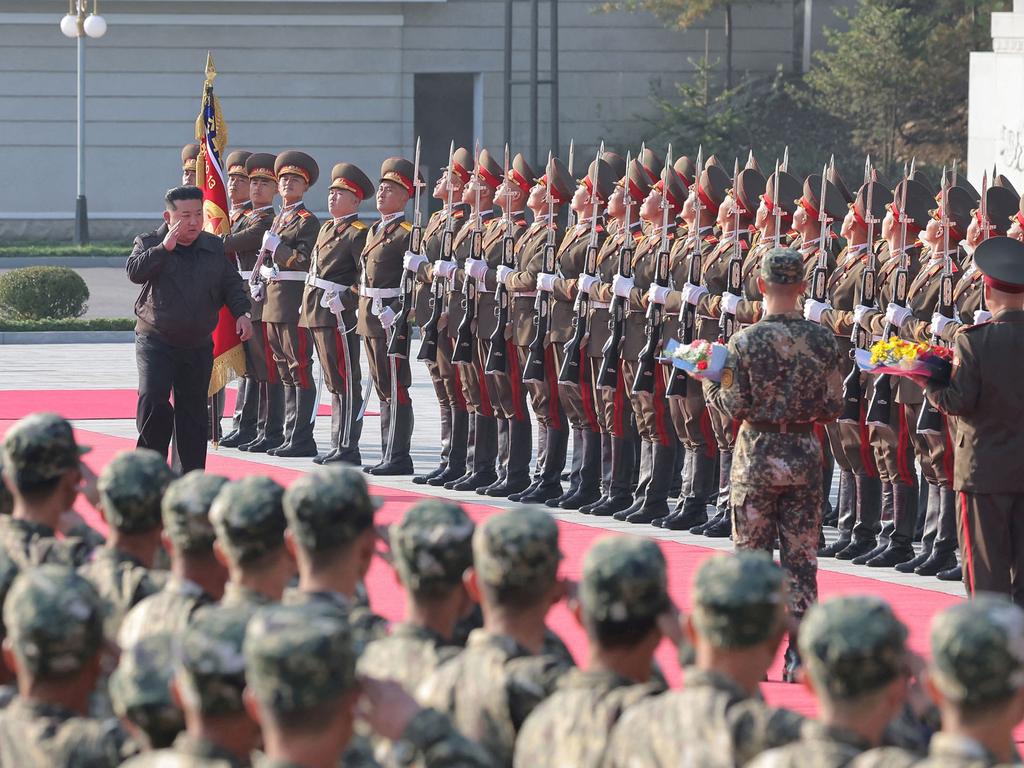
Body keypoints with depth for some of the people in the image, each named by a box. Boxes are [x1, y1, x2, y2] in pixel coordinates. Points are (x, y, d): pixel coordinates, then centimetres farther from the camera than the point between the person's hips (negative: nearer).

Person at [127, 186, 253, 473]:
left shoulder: (213, 247, 8)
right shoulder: (149, 244, -2)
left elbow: (231, 284, 14)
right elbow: (135, 271, -20)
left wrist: (242, 312, -1)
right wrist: (164, 248, -25)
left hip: (198, 346, 4)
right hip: (156, 342, -4)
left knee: (193, 410, 7)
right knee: (152, 399, -19)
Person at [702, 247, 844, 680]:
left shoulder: (745, 341, -12)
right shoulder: (823, 340, -4)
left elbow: (735, 408, -11)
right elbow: (833, 407, 0)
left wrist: (709, 383, 8)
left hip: (758, 457, -2)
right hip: (805, 457, 2)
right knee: (801, 558, 6)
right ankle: (800, 653, 5)